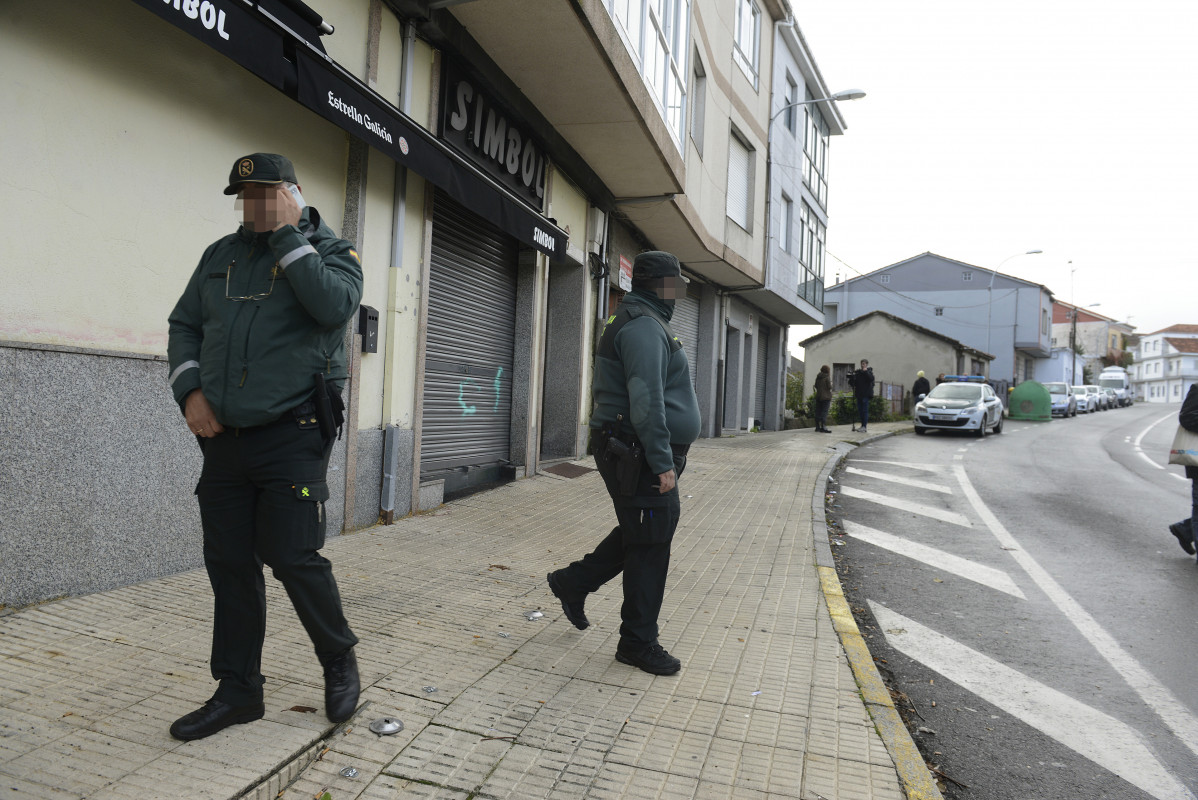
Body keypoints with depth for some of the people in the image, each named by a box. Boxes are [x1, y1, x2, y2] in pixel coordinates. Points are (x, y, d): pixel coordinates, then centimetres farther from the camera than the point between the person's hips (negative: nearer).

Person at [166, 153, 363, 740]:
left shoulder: (332, 251, 1)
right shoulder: (220, 255, 17)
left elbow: (333, 305, -21)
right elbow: (184, 324, 19)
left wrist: (287, 234, -12)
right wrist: (190, 392, 3)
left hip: (292, 434, -5)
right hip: (223, 435, 6)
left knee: (294, 557, -7)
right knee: (229, 565, 9)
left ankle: (340, 660, 19)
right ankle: (238, 691, 23)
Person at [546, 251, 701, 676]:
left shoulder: (634, 323, 21)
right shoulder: (645, 326, -15)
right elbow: (647, 401, -25)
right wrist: (662, 461, -26)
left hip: (634, 454, 11)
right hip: (641, 455, -11)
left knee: (638, 536, 20)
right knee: (650, 546, -2)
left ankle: (573, 582, 32)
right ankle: (638, 643, 12)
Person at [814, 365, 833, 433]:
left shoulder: (818, 377, 8)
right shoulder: (827, 377, -10)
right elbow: (829, 387, -11)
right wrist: (830, 380, 4)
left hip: (818, 396, 6)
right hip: (826, 397, -6)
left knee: (818, 412, 10)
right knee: (824, 412, -8)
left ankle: (817, 427, 15)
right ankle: (823, 427, -15)